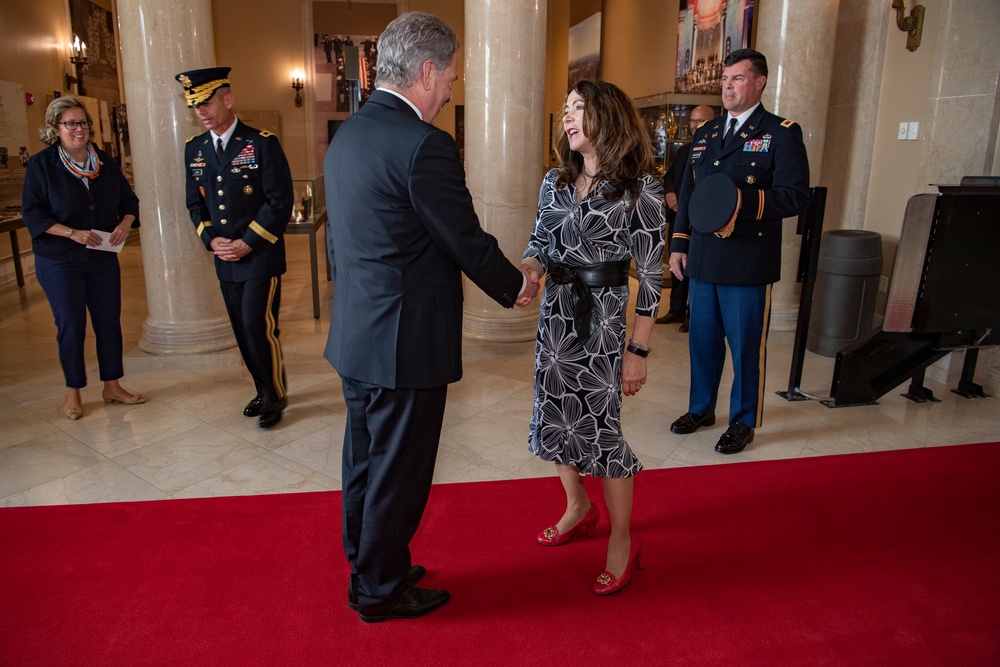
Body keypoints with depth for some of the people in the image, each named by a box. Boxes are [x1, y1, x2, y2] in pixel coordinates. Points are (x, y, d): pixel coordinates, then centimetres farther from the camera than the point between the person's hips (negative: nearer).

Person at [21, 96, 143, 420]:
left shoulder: (105, 161, 5)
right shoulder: (40, 165, -7)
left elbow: (129, 200, 10)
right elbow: (32, 213, -9)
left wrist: (125, 224, -10)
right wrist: (72, 233, -20)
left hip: (103, 259, 4)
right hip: (59, 262, -3)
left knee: (110, 323, 7)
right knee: (71, 327, 3)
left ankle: (112, 386, 21)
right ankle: (73, 393, 18)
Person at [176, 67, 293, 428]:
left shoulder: (262, 143, -9)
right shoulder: (194, 149, 9)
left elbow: (280, 203, -12)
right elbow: (195, 203, 14)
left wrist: (247, 243, -14)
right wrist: (211, 239, -3)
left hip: (261, 256, -6)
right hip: (225, 260, 6)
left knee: (259, 327, -8)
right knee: (242, 330, 10)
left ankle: (276, 395, 10)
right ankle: (264, 390, 26)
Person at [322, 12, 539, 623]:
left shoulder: (346, 135, 8)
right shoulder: (424, 144, -20)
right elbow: (468, 240, -15)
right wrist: (517, 285, 3)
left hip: (354, 336, 9)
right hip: (406, 343, -9)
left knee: (365, 460, 22)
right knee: (399, 473, 9)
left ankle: (367, 567, 42)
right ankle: (382, 591, 29)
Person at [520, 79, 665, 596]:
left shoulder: (639, 189, -10)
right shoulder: (555, 181, 7)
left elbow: (650, 275, -10)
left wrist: (638, 350, -12)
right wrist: (525, 272, -12)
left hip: (604, 322, -6)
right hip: (555, 315, 6)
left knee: (601, 429, -1)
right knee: (554, 418, 13)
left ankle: (622, 541, 21)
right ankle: (578, 507, 40)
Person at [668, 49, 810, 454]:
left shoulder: (782, 133, -2)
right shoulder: (705, 134, 16)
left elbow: (795, 196, -11)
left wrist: (745, 199, -25)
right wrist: (679, 244, 13)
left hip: (748, 266, -5)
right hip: (702, 262, 5)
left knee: (746, 347, 5)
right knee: (703, 340, 14)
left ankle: (743, 422, 20)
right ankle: (701, 408, 32)